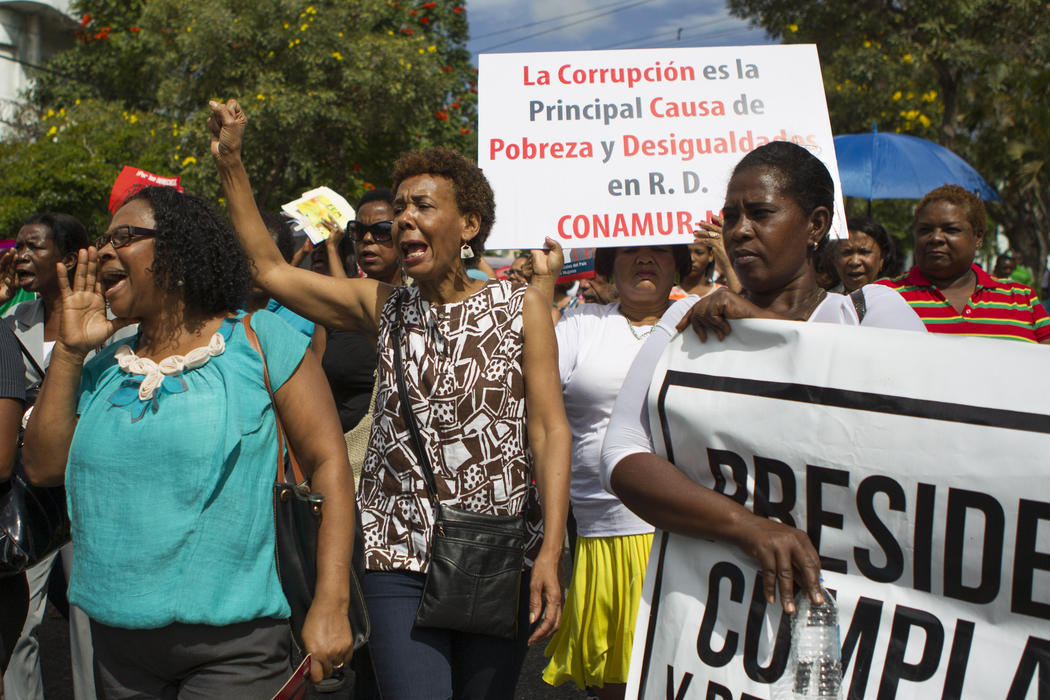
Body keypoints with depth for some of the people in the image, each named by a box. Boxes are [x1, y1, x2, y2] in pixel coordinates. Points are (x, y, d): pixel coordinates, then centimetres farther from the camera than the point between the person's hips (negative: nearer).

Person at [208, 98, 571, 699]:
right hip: (401, 557, 1)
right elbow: (270, 268, 7)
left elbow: (550, 429, -5)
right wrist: (231, 162, 3)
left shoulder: (521, 307, 0)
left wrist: (551, 552, -13)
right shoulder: (383, 307, 7)